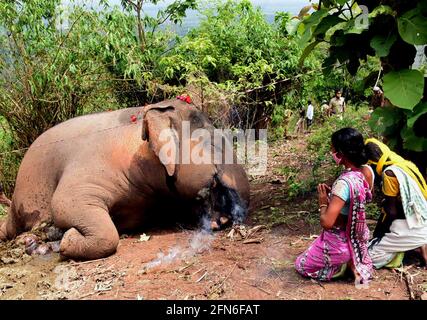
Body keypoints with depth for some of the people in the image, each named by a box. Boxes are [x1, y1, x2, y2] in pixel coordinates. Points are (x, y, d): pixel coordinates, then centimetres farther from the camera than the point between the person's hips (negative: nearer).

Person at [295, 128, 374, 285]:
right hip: (357, 235, 8)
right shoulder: (368, 171, -10)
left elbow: (326, 223, -35)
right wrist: (333, 194, 1)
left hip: (340, 241, -8)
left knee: (300, 265, 15)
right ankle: (352, 259, 15)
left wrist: (323, 202, -18)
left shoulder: (344, 183, -35)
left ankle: (347, 262, 2)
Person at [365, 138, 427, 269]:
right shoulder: (406, 164, 6)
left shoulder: (389, 173, -18)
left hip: (411, 228, -8)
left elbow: (392, 212, -15)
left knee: (369, 254, -3)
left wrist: (378, 232, 1)